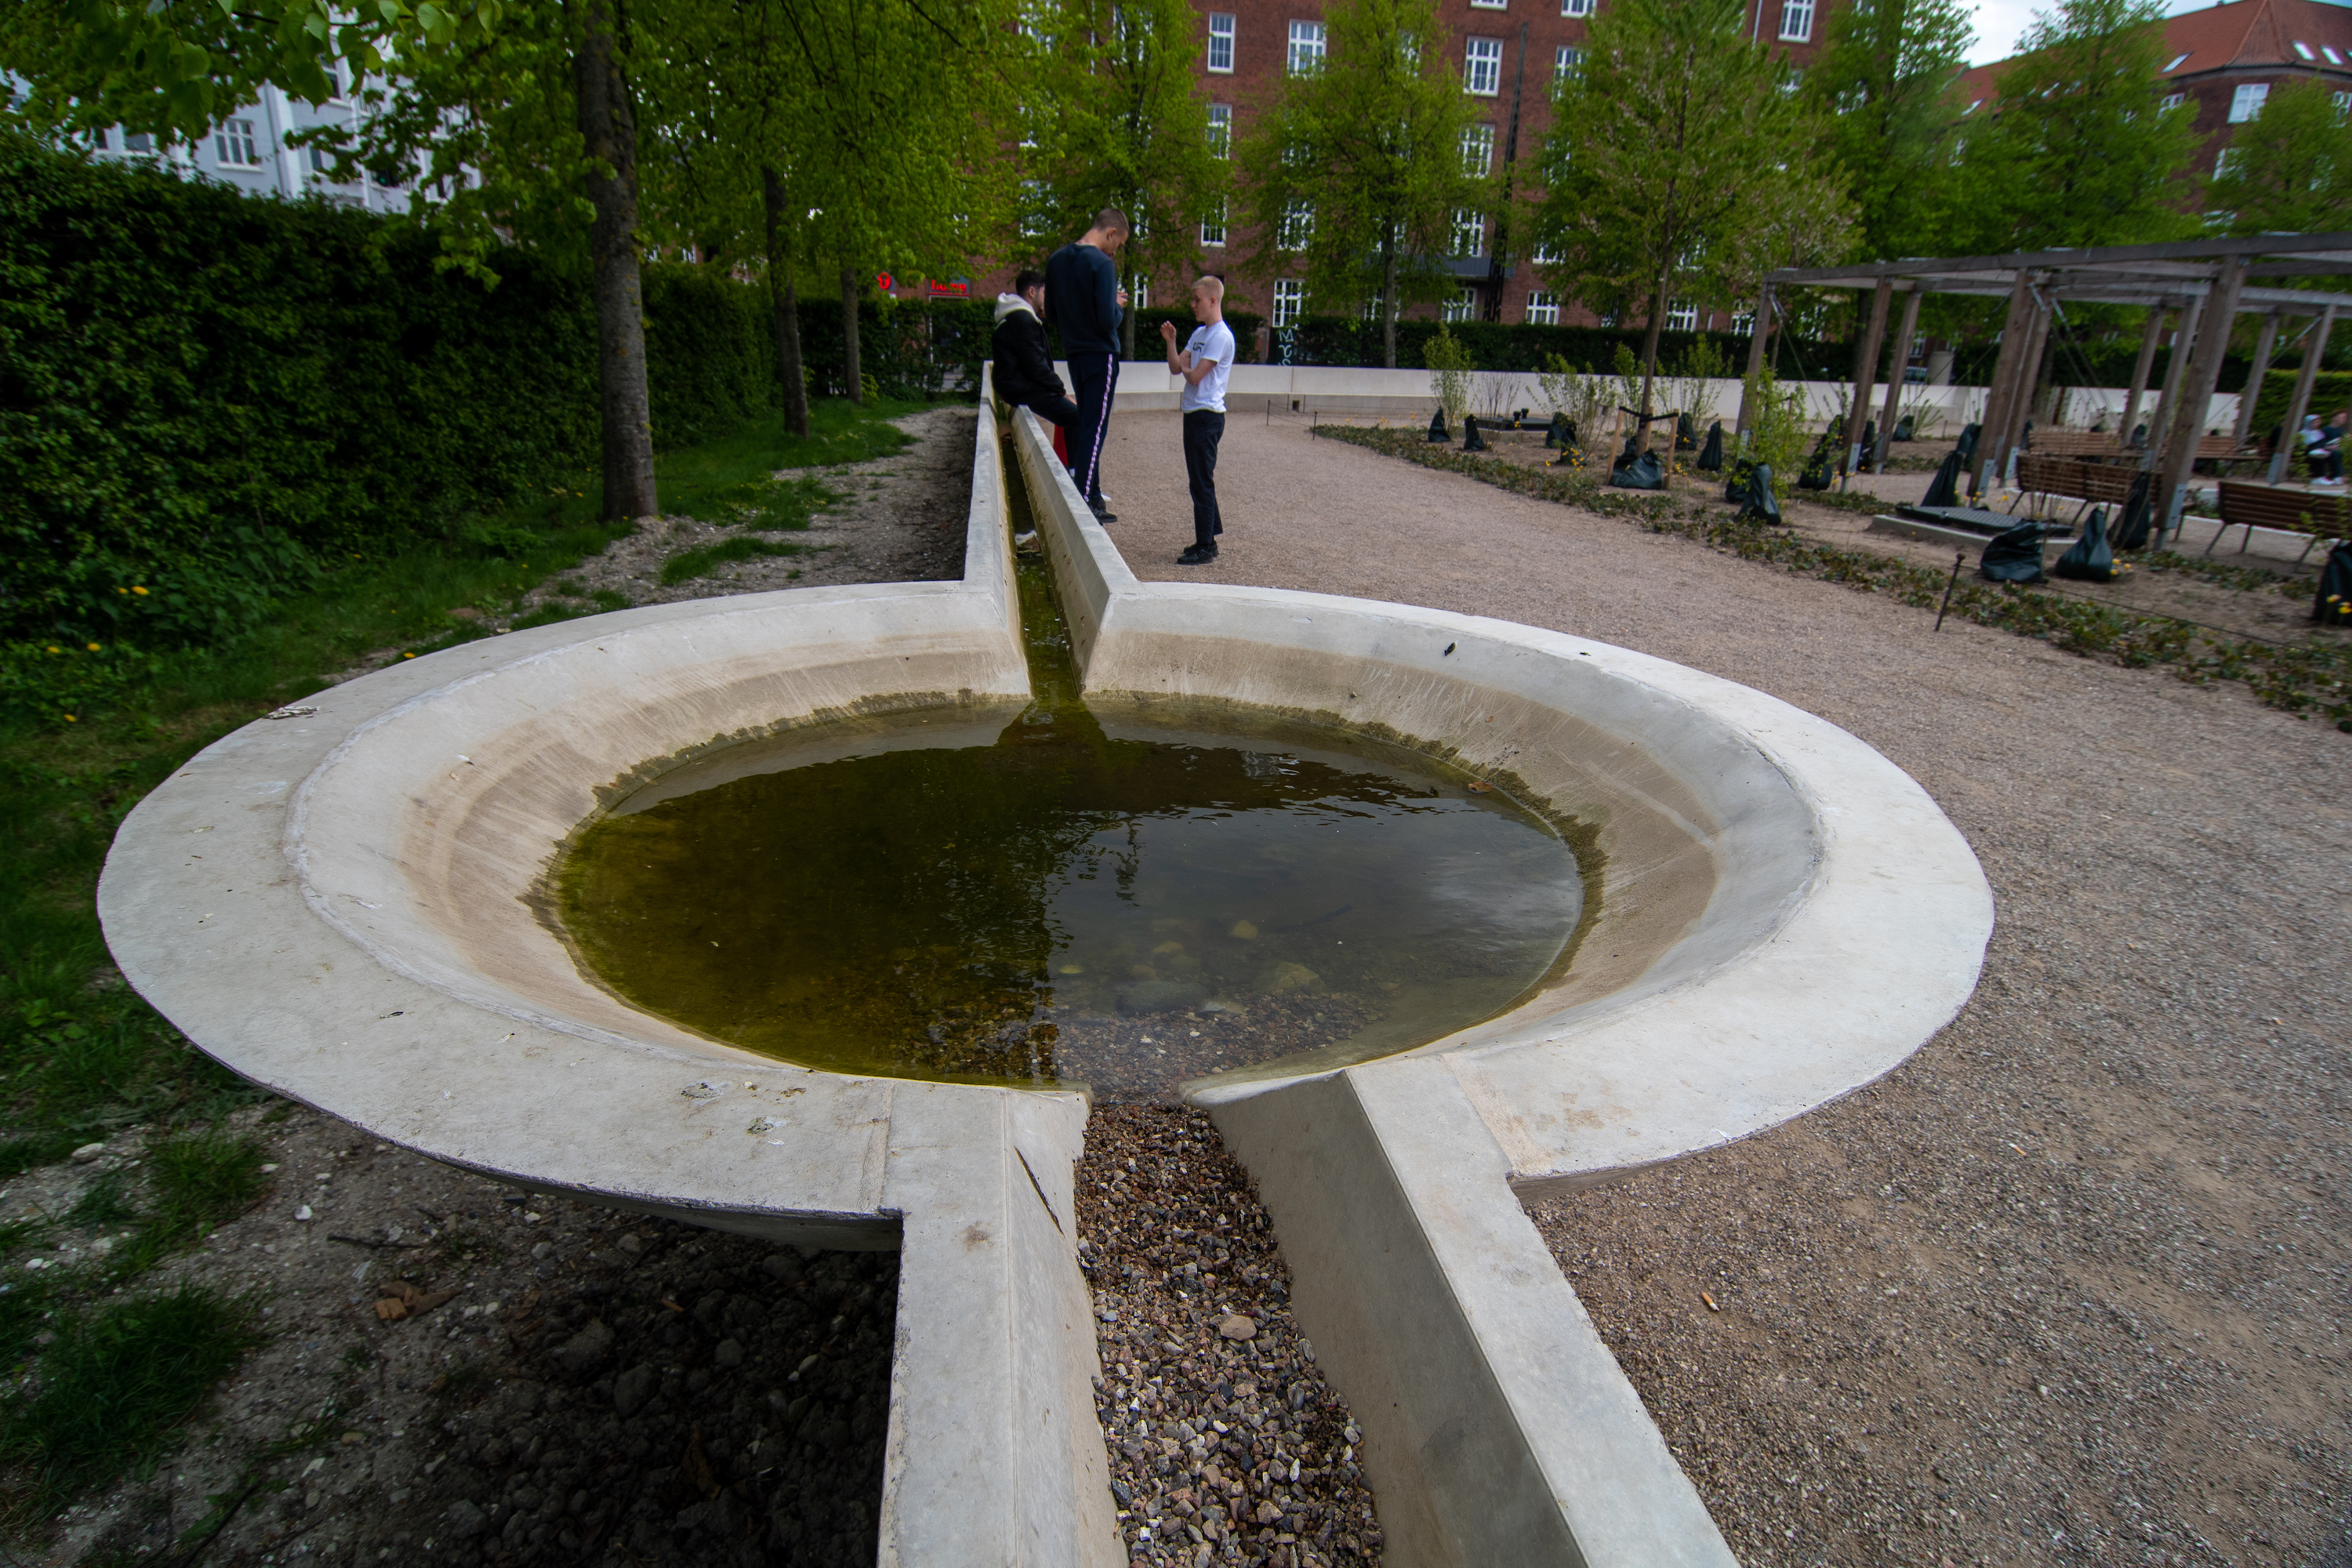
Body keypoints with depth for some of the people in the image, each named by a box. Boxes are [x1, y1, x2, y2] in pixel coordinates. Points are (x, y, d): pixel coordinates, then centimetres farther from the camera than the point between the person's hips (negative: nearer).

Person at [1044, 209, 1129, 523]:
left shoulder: (1057, 259, 7)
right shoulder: (1102, 263, -17)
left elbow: (1051, 313, 14)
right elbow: (1108, 319, -22)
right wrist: (1119, 307, -2)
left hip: (1073, 353, 8)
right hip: (1100, 355, -8)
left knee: (1083, 424, 16)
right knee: (1094, 429, -3)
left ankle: (1093, 500, 21)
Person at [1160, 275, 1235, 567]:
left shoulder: (1221, 336, -13)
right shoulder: (1198, 333, 16)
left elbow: (1195, 376, -18)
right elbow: (1176, 368, 12)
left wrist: (1186, 368, 3)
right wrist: (1170, 341, -1)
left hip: (1207, 416, -10)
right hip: (1193, 413, 10)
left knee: (1203, 483, -7)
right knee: (1199, 481, 13)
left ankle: (1205, 548, -2)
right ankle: (1208, 540, 21)